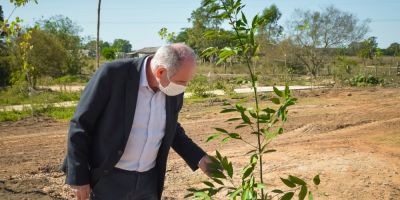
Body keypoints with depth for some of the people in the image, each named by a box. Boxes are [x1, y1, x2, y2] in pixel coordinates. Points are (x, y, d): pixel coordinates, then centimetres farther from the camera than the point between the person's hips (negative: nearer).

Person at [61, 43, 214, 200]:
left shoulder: (173, 91, -5)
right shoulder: (113, 73, -21)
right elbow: (80, 125, -13)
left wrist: (198, 158, 3)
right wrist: (78, 177, -11)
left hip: (148, 179, 5)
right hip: (109, 178, -4)